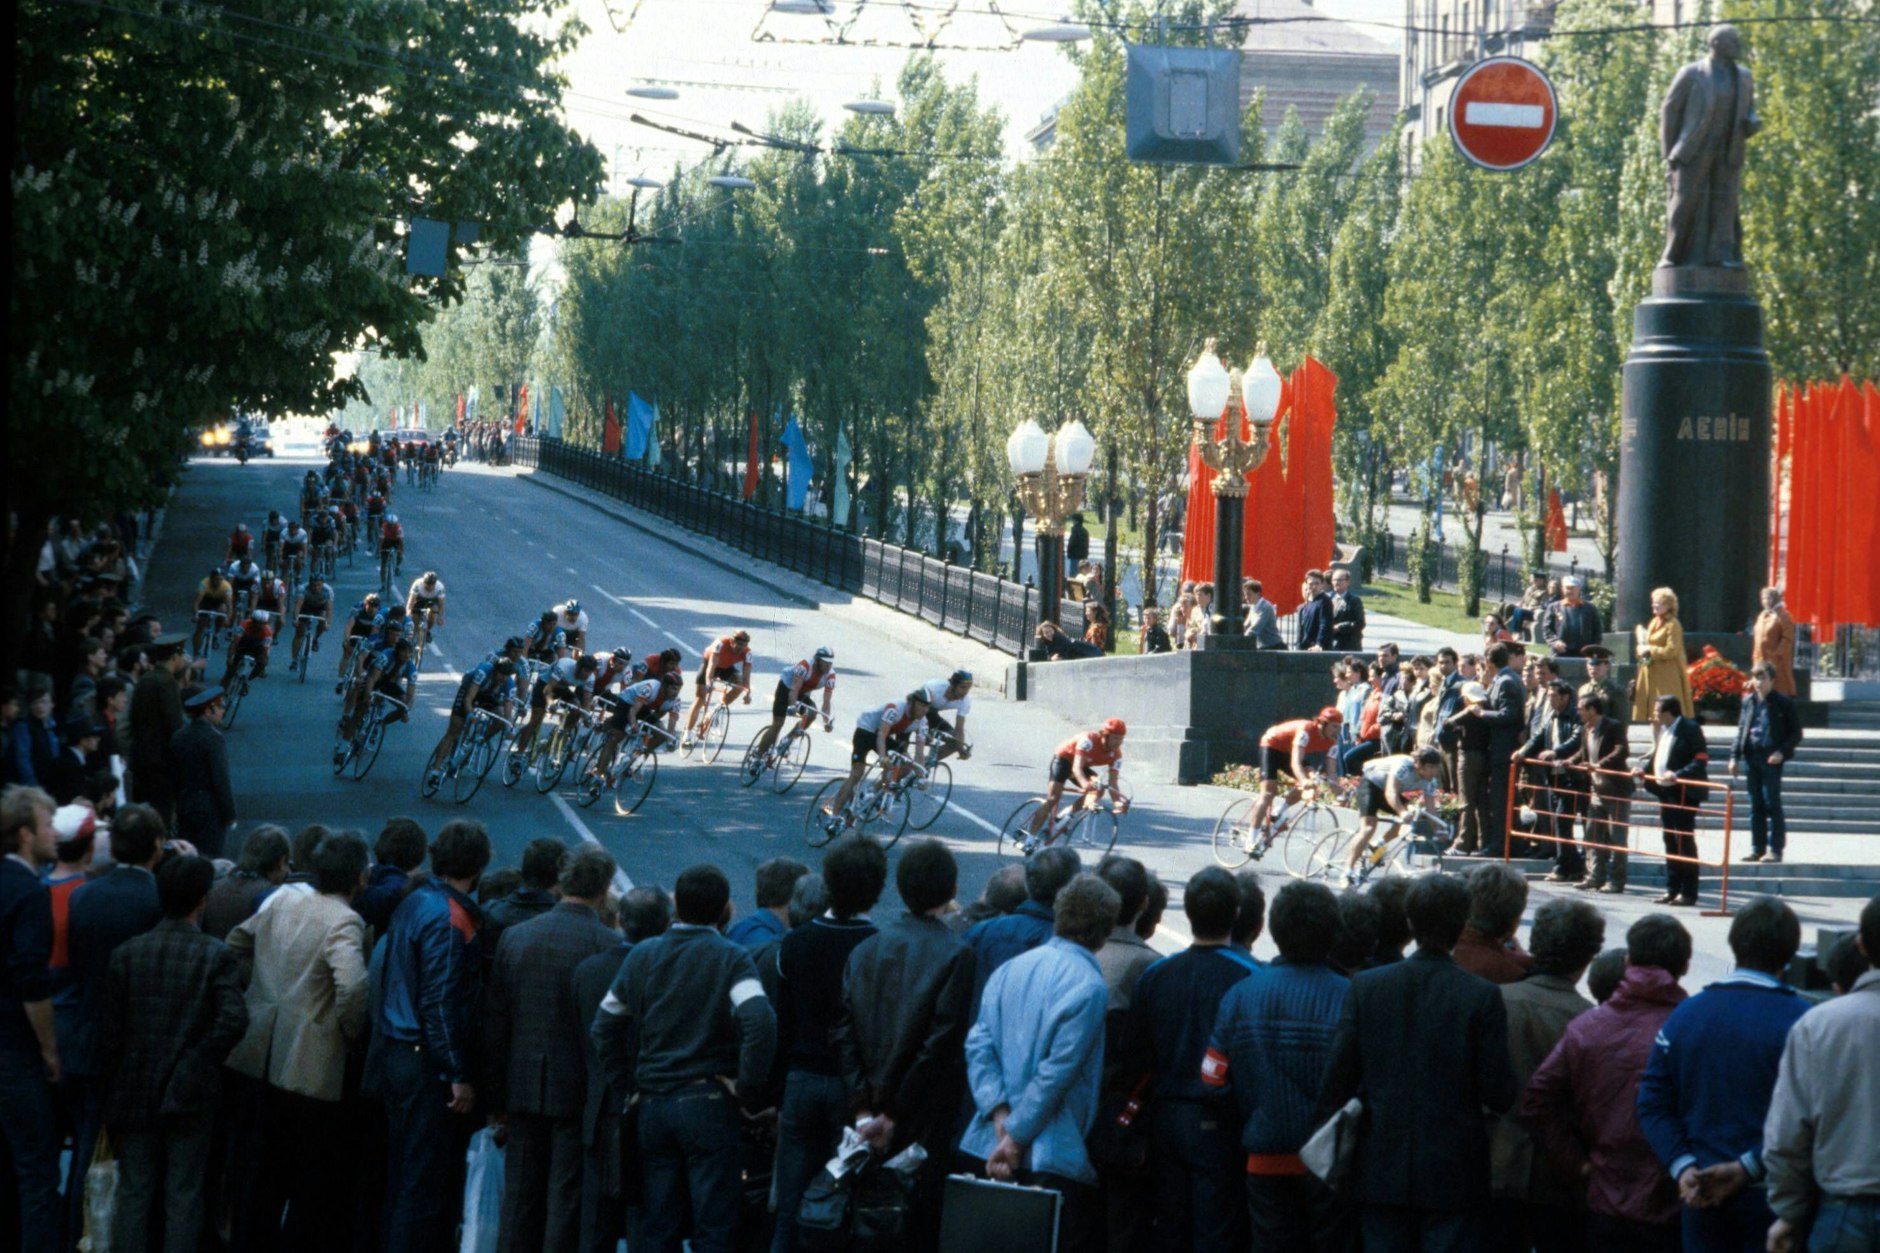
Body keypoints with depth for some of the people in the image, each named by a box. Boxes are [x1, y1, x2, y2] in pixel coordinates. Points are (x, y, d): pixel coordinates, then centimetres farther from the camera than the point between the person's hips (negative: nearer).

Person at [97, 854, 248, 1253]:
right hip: (188, 1096, -2)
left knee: (134, 1193, 9)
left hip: (133, 1095, 2)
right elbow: (234, 1019, -21)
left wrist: (109, 1086, 8)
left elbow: (110, 1029, -1)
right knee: (183, 1197, 5)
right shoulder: (215, 955, -10)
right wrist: (201, 1063, -5)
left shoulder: (127, 953, -2)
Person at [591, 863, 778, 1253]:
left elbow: (604, 1026, 12)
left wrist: (628, 1085, 15)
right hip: (708, 1103, -4)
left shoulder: (642, 955, 7)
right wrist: (746, 1087, -12)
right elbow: (760, 1023, -22)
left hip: (652, 1104, 4)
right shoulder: (730, 958, -7)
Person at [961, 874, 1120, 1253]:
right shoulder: (1088, 987, -13)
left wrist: (1000, 1113, -7)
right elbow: (1057, 1072, -18)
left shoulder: (1010, 970, 9)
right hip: (1052, 1155, -7)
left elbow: (979, 1045, 1)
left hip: (990, 1150, 7)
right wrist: (1016, 1134, -14)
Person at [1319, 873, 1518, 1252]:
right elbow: (1499, 1095, -11)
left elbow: (1338, 1077, -2)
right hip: (1454, 1174, -3)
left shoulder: (1365, 987, -3)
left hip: (1381, 1173, 3)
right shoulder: (1481, 997, -11)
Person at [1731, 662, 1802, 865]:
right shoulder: (1748, 702, 11)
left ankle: (1775, 849, -2)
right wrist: (1735, 756, 8)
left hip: (1771, 758, -5)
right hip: (1751, 757, 5)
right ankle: (1757, 848, 13)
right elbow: (1741, 730, 16)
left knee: (1772, 804, -6)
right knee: (1756, 805, 8)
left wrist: (1782, 751, -14)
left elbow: (1796, 733, -1)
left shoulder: (1783, 703, -3)